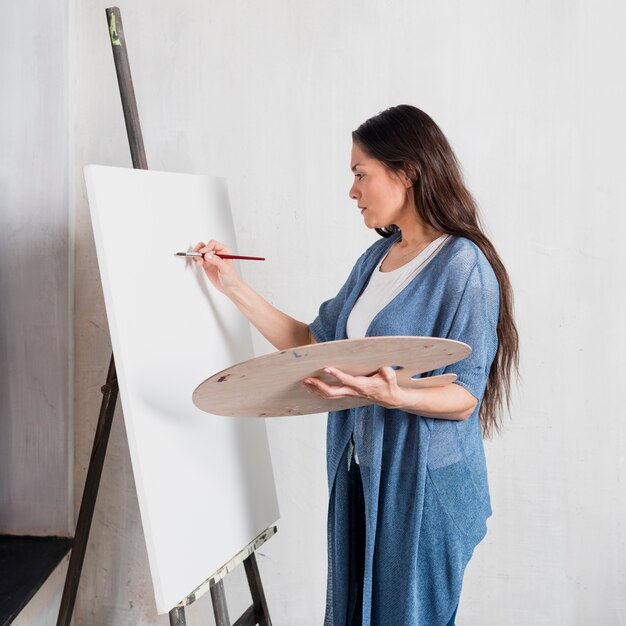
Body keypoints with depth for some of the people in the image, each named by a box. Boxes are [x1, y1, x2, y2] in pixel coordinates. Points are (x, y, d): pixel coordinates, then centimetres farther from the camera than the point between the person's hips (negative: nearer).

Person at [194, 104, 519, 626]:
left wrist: (393, 395, -34)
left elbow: (464, 398, -16)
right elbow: (312, 344, 10)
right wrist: (233, 286, 8)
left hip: (426, 484, -7)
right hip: (361, 472, 8)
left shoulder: (464, 265, -14)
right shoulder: (377, 259, 10)